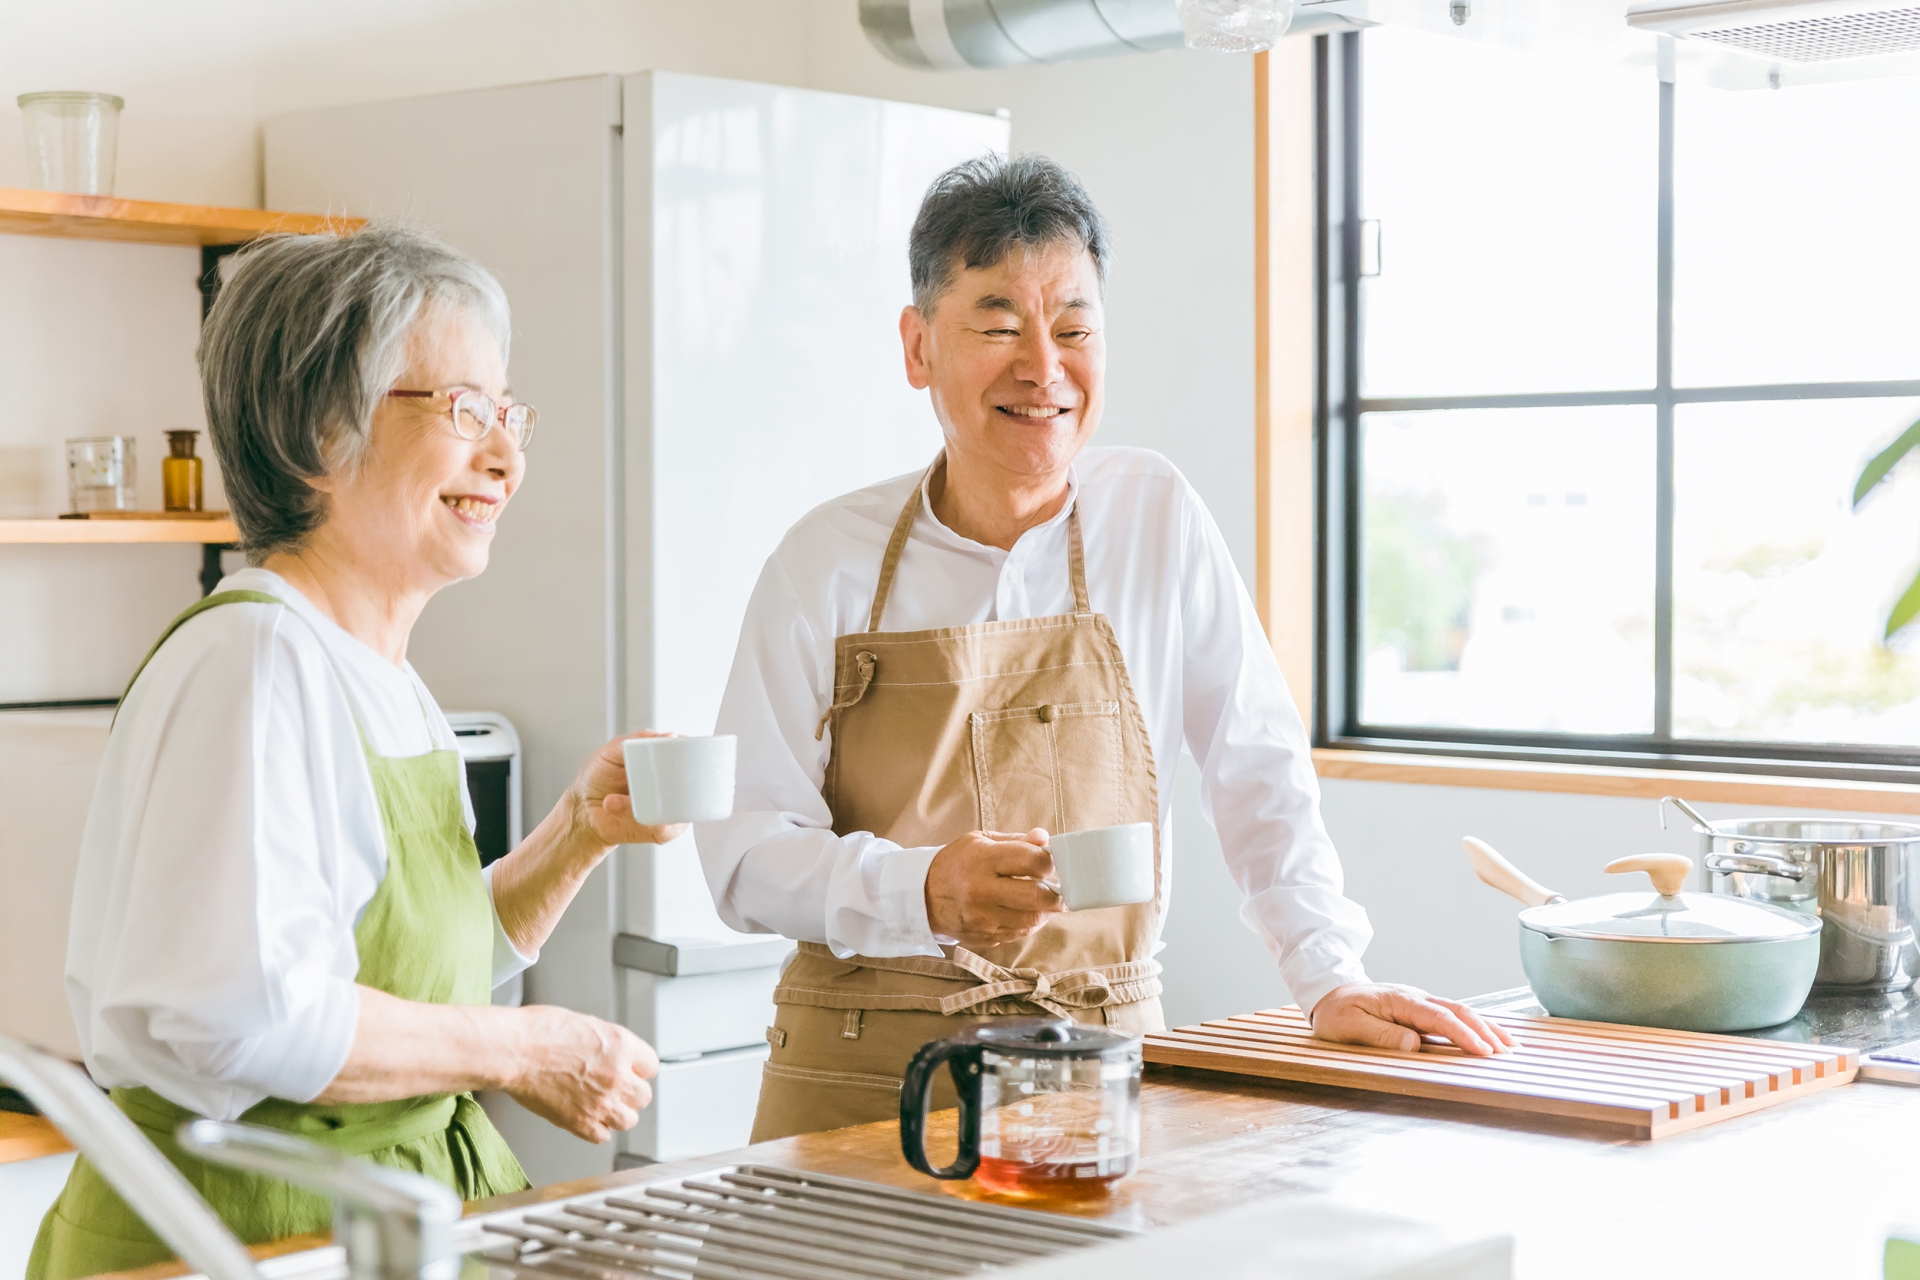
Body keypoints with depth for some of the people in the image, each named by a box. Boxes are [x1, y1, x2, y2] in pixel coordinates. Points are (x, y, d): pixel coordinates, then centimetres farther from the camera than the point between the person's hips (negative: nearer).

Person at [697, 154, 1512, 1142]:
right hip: (861, 1072, -1)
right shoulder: (829, 560, 1)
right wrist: (927, 892, -20)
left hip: (1097, 1061, 1)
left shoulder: (1156, 516, 5)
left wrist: (1330, 981, -2)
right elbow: (745, 848, -3)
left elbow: (1258, 773, 7)